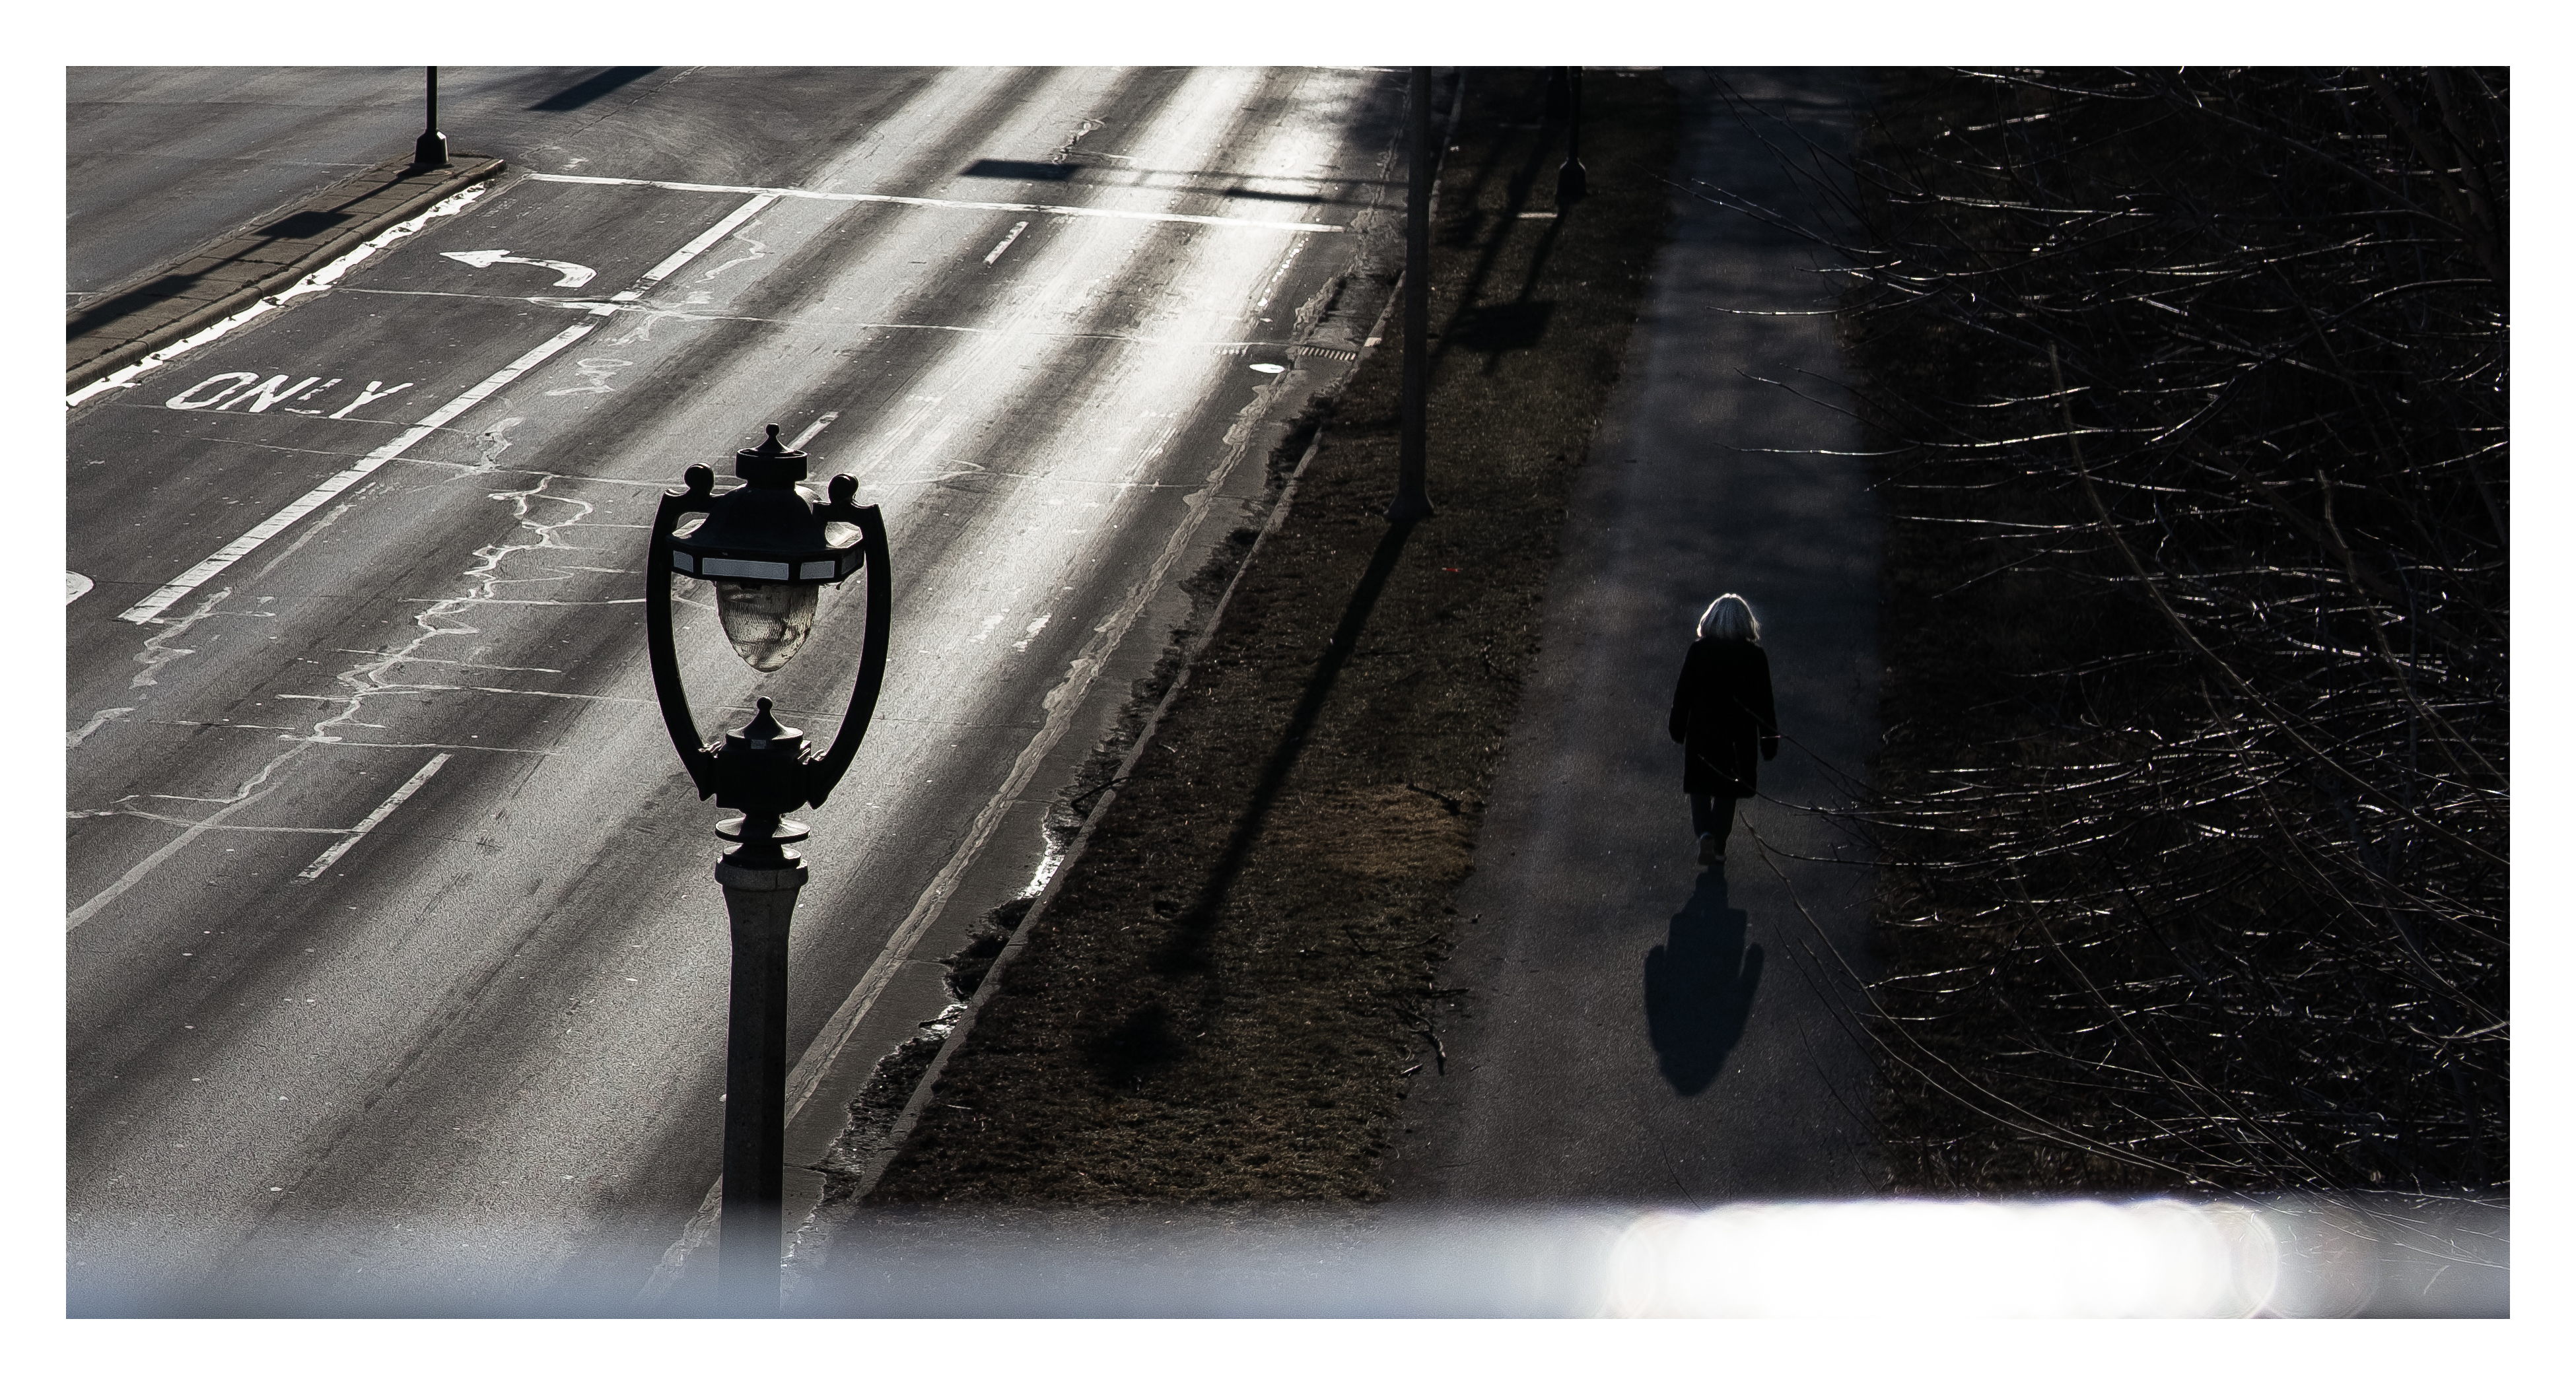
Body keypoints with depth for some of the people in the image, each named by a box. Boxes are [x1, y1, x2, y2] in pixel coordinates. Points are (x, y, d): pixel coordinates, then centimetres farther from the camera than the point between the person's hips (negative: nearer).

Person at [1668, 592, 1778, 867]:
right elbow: (1764, 702, -5)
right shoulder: (1755, 656, -10)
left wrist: (1678, 729, 9)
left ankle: (1706, 833, -15)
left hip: (1701, 733, -1)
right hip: (1739, 738, 1)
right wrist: (1769, 740, 4)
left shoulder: (1698, 651, -10)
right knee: (1727, 792, 16)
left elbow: (1683, 693, -4)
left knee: (1700, 788, 10)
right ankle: (1719, 847, 23)